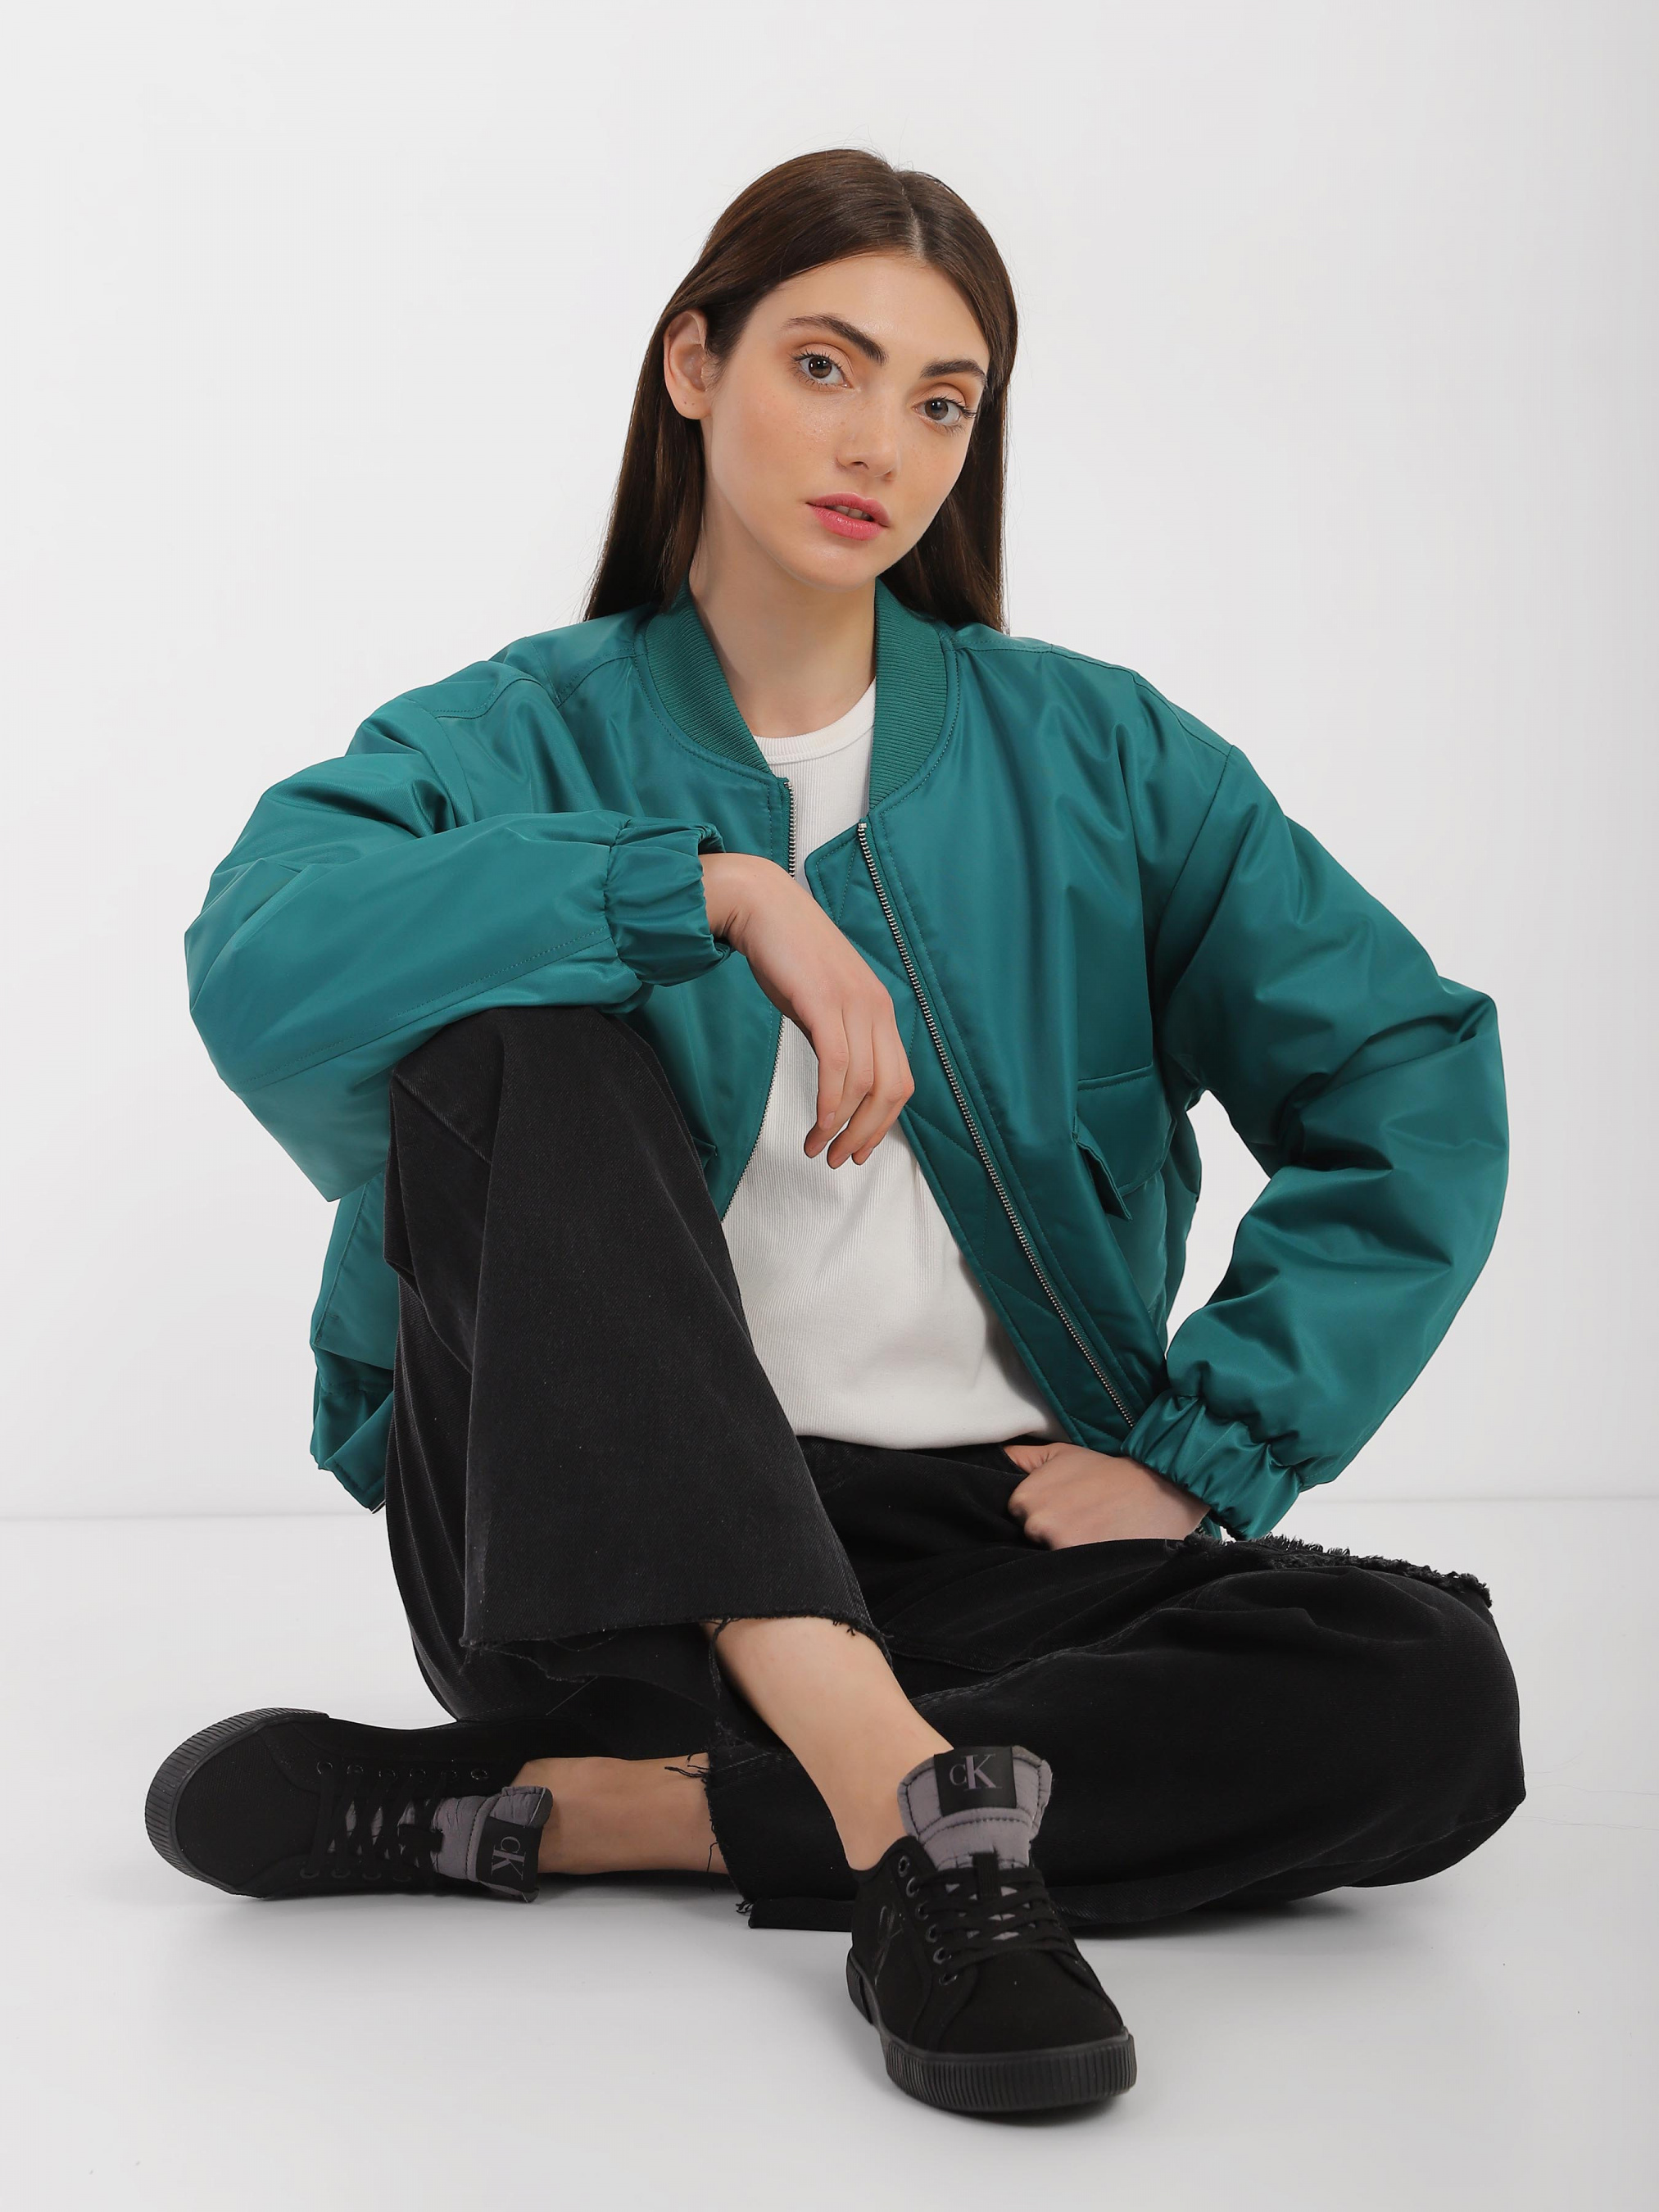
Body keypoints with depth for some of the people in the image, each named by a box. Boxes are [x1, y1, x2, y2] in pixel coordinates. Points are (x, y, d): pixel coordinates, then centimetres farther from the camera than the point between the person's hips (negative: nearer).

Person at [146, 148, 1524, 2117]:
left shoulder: (1094, 752, 8)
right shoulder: (521, 740, 3)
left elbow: (1414, 1085, 3)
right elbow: (258, 961, -19)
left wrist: (1202, 1453, -6)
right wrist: (717, 890, -25)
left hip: (986, 1540, 2)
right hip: (591, 1551, -2)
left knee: (1431, 1700, -25)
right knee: (517, 1024, -26)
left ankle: (533, 1811, -24)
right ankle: (905, 1801, -37)